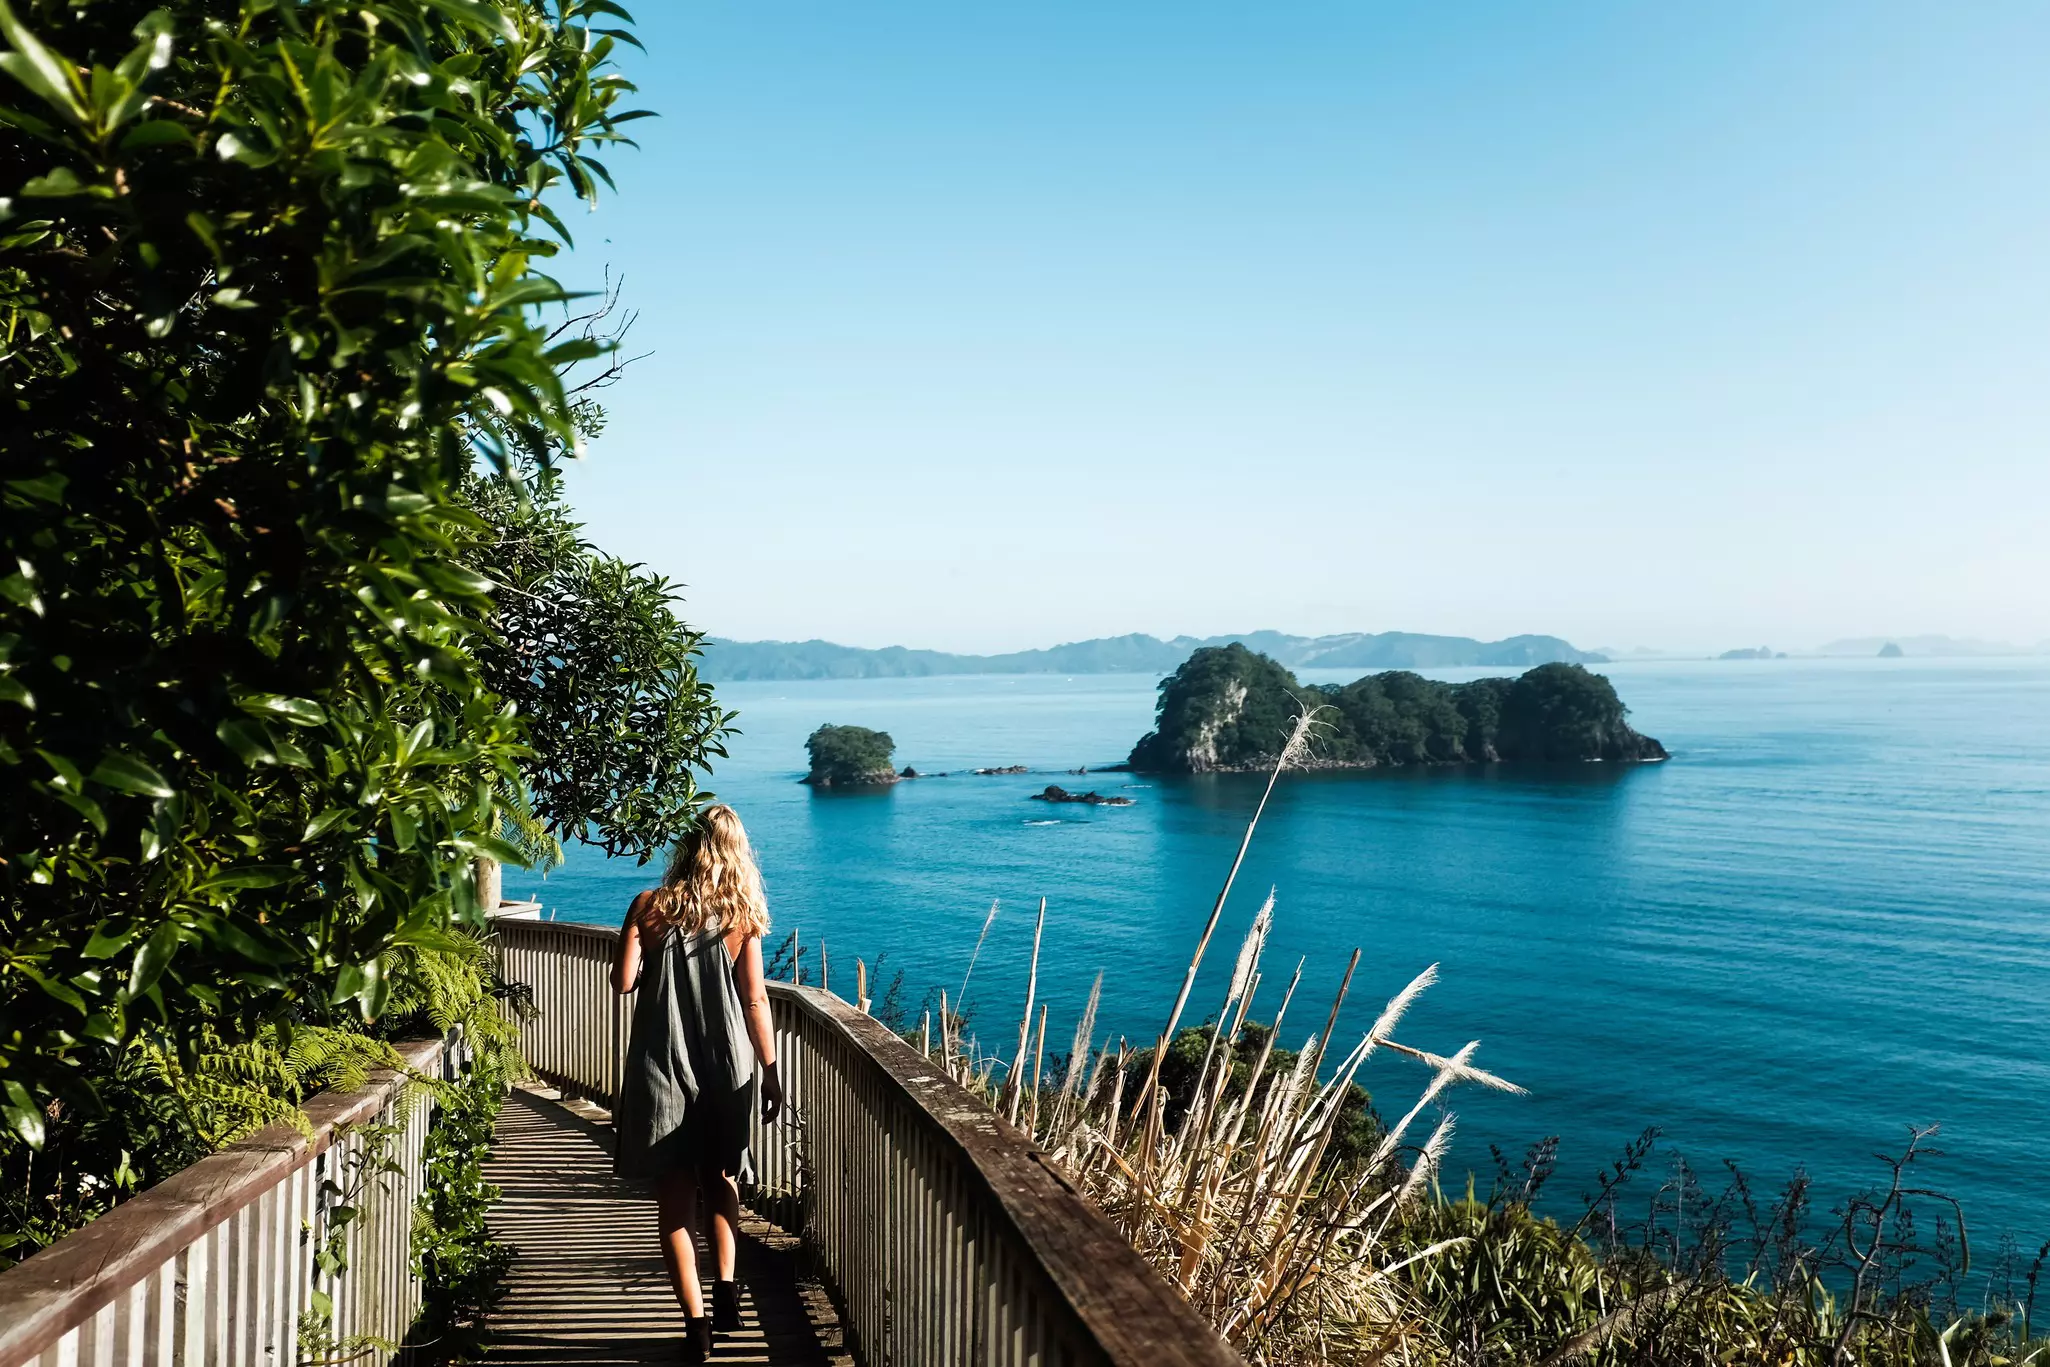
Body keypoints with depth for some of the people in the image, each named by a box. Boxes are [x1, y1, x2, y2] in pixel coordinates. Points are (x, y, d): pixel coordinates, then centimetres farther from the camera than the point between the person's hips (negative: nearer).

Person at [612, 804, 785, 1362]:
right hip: (727, 1066, 2)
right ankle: (726, 1285, 13)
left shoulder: (650, 906, -5)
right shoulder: (743, 916, -3)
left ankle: (696, 1321, 4)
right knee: (720, 1178, 23)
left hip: (662, 1067, -1)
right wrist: (771, 1071, 3)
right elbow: (754, 1000, -3)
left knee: (675, 1194, 6)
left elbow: (624, 982, -8)